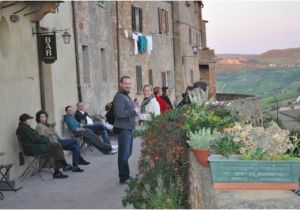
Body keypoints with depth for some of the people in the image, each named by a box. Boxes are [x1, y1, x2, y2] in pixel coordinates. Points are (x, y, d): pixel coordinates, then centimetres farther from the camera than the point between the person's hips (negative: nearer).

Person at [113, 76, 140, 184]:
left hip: (128, 128, 10)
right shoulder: (119, 96, -15)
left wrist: (135, 111, 8)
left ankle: (126, 175, 30)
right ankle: (123, 178, 2)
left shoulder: (126, 96, 18)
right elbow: (120, 113, -26)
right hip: (123, 129, -10)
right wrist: (134, 111, -17)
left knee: (127, 153, 18)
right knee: (124, 154, -5)